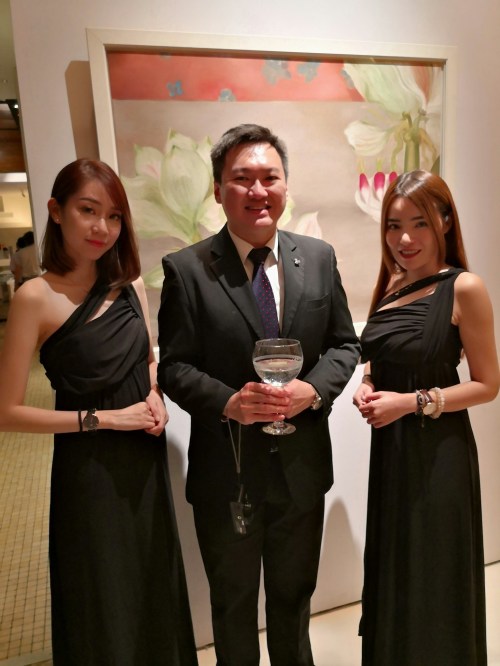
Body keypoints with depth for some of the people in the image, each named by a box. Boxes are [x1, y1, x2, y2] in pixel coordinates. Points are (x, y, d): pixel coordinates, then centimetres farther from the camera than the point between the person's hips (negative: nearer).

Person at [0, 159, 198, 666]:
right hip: (88, 469, -5)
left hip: (147, 461, 5)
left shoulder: (131, 287, 0)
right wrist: (103, 418, -17)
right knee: (103, 605, 16)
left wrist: (156, 396, -4)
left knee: (156, 592, 23)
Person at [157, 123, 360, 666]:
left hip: (302, 465, 3)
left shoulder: (319, 258, -1)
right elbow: (173, 366, -9)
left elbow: (344, 343, 2)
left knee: (294, 593, 28)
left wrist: (311, 389, -16)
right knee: (233, 601, 23)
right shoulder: (186, 269, -11)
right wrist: (228, 402, -26)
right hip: (226, 469, -2)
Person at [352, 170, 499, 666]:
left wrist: (414, 402, -19)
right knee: (392, 569, 22)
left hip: (437, 452, -6)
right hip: (388, 447, 6)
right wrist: (368, 386, -3)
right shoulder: (390, 284, 5)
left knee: (432, 579, 11)